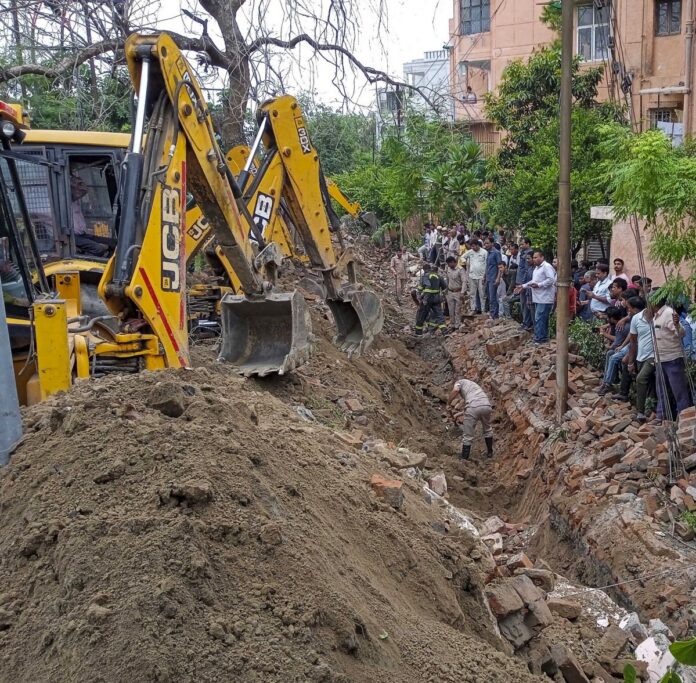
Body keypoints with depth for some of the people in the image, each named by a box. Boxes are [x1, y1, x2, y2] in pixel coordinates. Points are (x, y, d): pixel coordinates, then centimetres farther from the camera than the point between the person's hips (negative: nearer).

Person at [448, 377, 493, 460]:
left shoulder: (459, 382, 23)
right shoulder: (473, 385, 40)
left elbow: (455, 390, -2)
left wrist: (449, 403, 12)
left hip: (473, 407, -6)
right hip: (486, 406, 6)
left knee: (468, 436, 8)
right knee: (487, 429, 33)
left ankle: (464, 460, 14)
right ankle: (490, 452, 44)